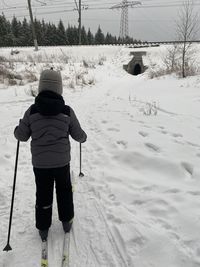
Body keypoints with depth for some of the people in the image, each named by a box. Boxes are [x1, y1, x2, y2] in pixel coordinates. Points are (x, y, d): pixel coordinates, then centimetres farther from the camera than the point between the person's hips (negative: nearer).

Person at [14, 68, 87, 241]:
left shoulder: (32, 111, -12)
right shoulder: (67, 111, -13)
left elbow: (22, 136, -2)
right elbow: (78, 135, -2)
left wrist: (17, 129, 21)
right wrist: (83, 138, 21)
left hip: (40, 163, 1)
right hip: (62, 161, 0)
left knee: (43, 194, 19)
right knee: (64, 191, 23)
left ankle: (43, 228, 34)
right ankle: (67, 222, 38)